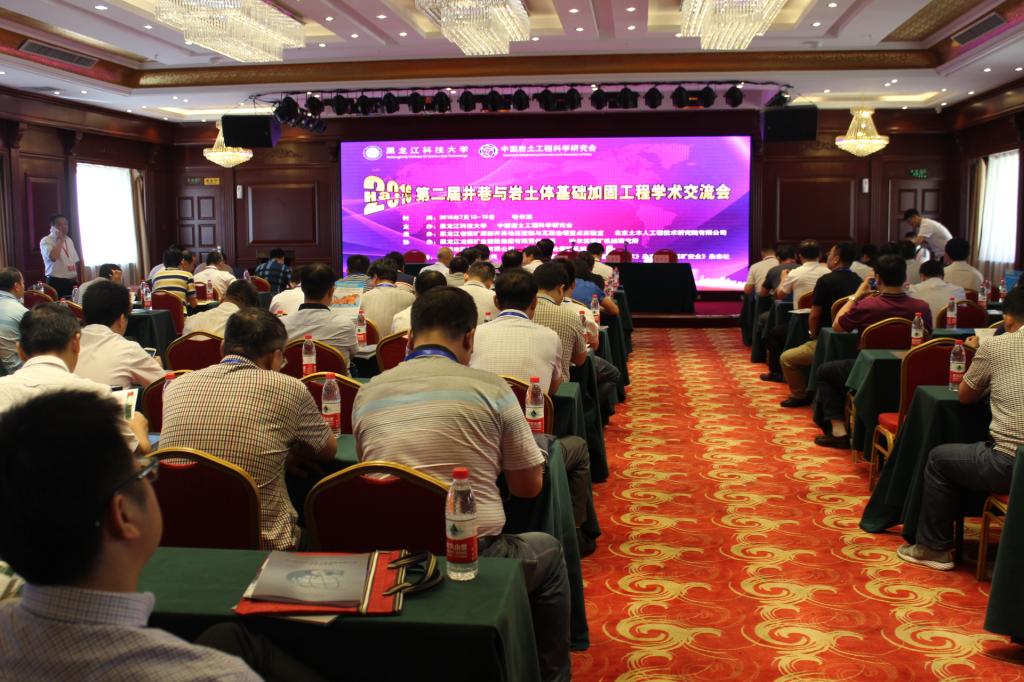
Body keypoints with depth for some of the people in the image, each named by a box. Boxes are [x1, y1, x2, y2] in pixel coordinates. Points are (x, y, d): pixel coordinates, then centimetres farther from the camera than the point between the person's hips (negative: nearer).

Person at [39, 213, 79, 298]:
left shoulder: (69, 240, 15)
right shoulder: (46, 241, -7)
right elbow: (53, 257, -26)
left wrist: (76, 278, 15)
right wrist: (60, 240, -16)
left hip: (72, 281, 6)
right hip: (56, 282, -6)